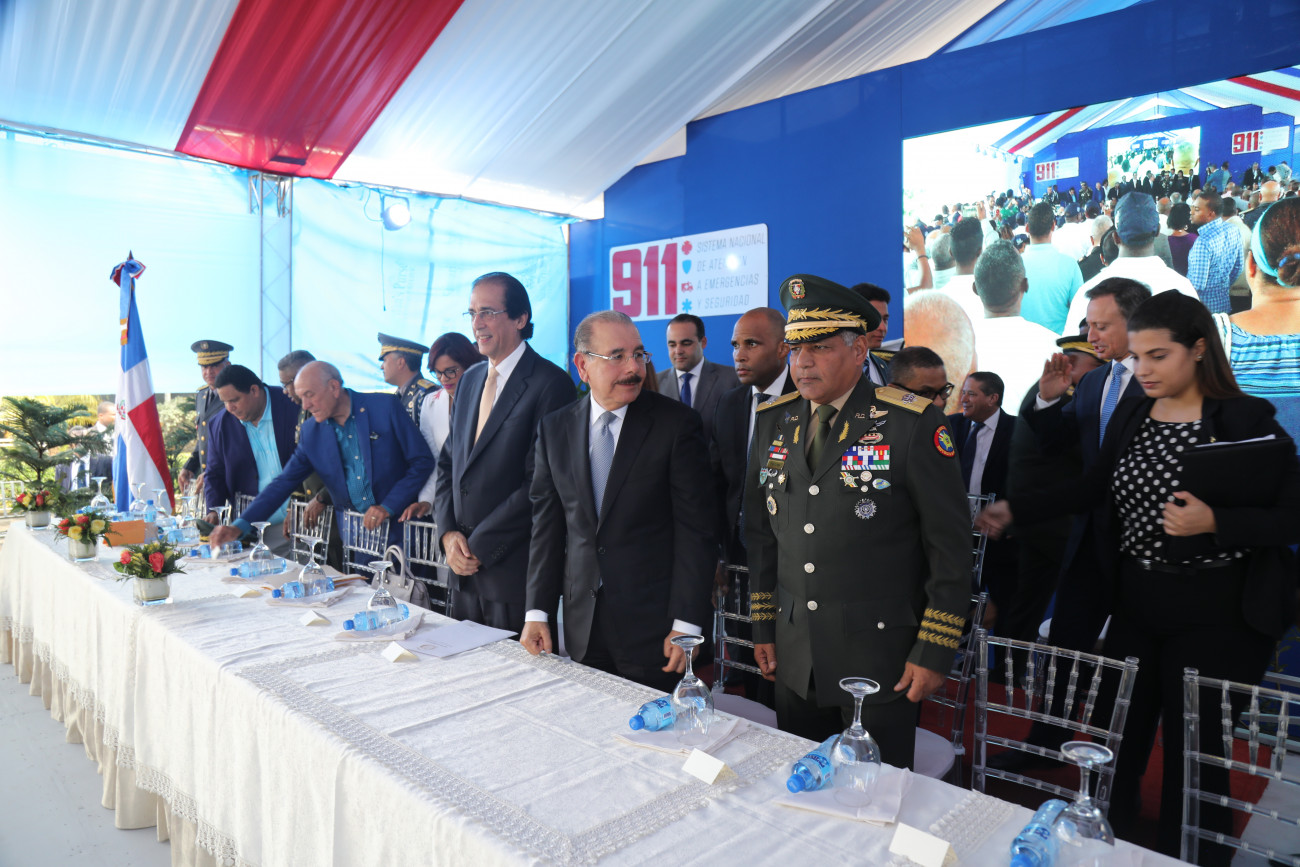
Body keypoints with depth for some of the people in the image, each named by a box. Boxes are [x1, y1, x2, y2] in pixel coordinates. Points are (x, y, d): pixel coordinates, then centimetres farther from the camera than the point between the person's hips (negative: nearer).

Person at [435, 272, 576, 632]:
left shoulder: (550, 384, -13)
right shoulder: (469, 380, 14)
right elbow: (448, 463, 17)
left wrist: (479, 547, -13)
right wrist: (449, 533, 1)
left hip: (515, 572, -7)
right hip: (463, 571, 7)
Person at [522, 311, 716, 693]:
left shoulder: (677, 423, -8)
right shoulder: (555, 428, 4)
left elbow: (695, 528, -10)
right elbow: (546, 524, 7)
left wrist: (686, 625, -13)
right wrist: (537, 611, 3)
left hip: (653, 626, -3)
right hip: (581, 624, 4)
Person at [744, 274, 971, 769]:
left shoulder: (912, 425, -11)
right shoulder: (773, 421, 4)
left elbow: (951, 547, -9)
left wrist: (934, 652, -9)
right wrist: (764, 626, 10)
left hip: (879, 655, -4)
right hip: (794, 657, 5)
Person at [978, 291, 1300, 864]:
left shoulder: (1248, 423, -10)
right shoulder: (1131, 420, 5)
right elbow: (1092, 492, 13)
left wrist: (1215, 523, -24)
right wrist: (1015, 510, 5)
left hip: (1215, 612, -5)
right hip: (1135, 602, 5)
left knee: (1194, 748, 6)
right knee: (1118, 735, 14)